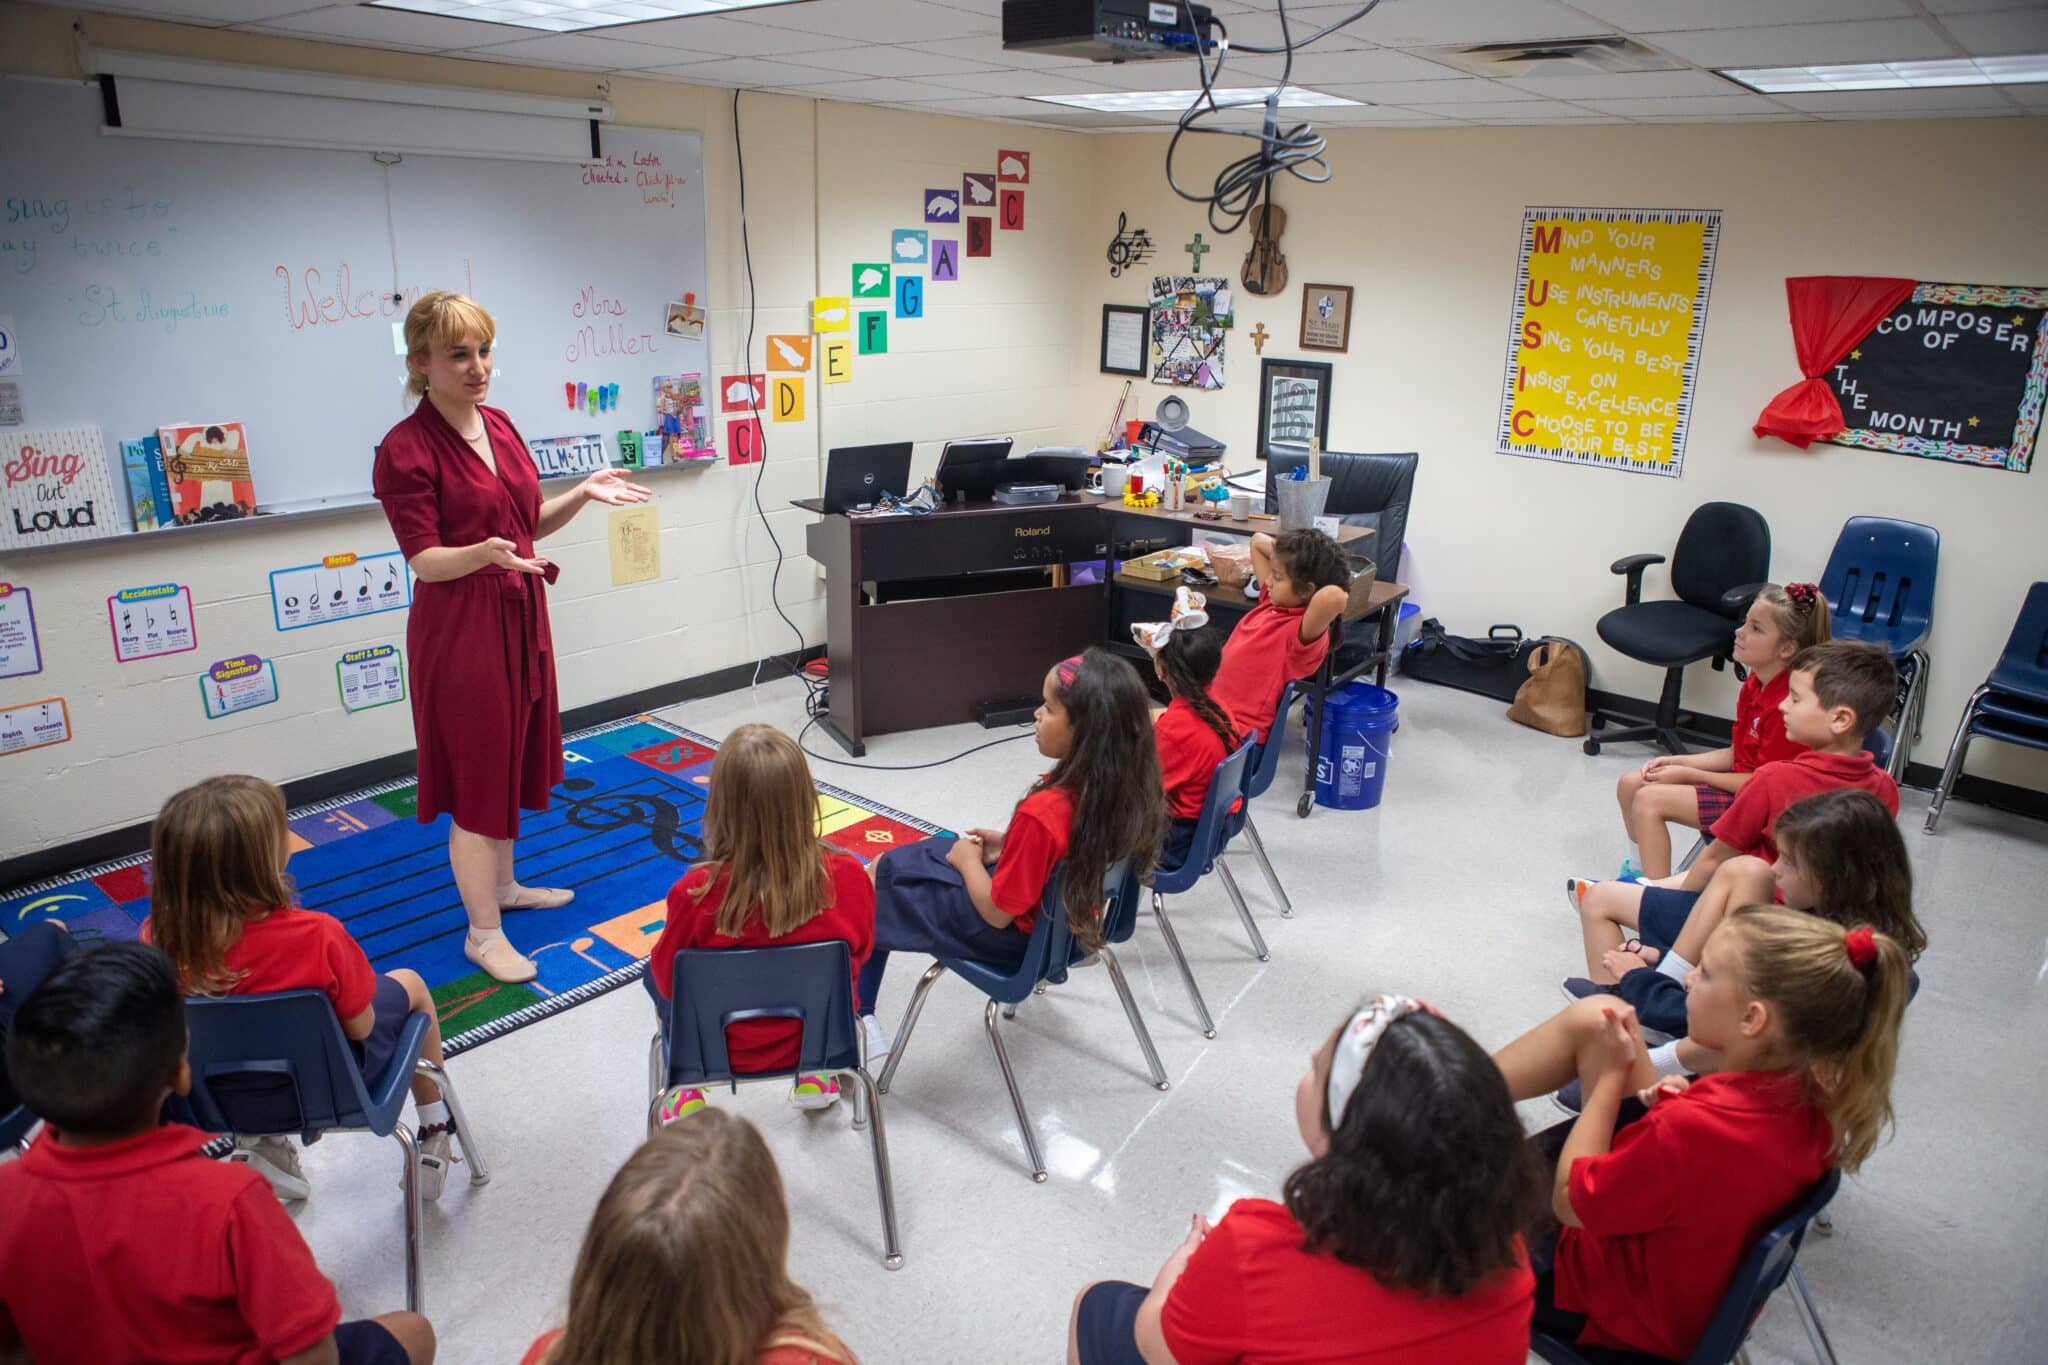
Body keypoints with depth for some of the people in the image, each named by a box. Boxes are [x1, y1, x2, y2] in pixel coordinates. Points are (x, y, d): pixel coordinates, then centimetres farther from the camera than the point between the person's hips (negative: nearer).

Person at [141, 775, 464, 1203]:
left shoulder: (158, 937, -23)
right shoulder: (316, 936, -34)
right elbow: (361, 1026, -19)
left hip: (217, 1098, 4)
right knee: (408, 984, 23)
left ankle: (262, 1147, 30)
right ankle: (435, 1134, 37)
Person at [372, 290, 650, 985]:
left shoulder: (500, 426, 7)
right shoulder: (406, 449, -15)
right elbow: (425, 561, -18)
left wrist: (584, 493, -1)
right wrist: (486, 553, -37)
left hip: (519, 616, 8)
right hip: (459, 628, -7)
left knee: (512, 758, 19)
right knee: (477, 773, 0)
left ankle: (503, 884, 38)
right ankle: (483, 932, 14)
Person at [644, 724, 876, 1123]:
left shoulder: (697, 893, -31)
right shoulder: (848, 876, -25)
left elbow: (668, 978, -12)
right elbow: (860, 953, -4)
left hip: (721, 1050, -1)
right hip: (824, 1037, 2)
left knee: (654, 972, 26)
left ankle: (685, 1094, 25)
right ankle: (814, 1074, 33)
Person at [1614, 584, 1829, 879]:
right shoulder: (1754, 684, 3)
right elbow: (1736, 754, 11)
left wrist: (1687, 774, -15)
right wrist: (1677, 762, -1)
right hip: (1741, 780, 10)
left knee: (1649, 800, -21)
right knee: (1630, 784, 6)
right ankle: (1640, 871, 22)